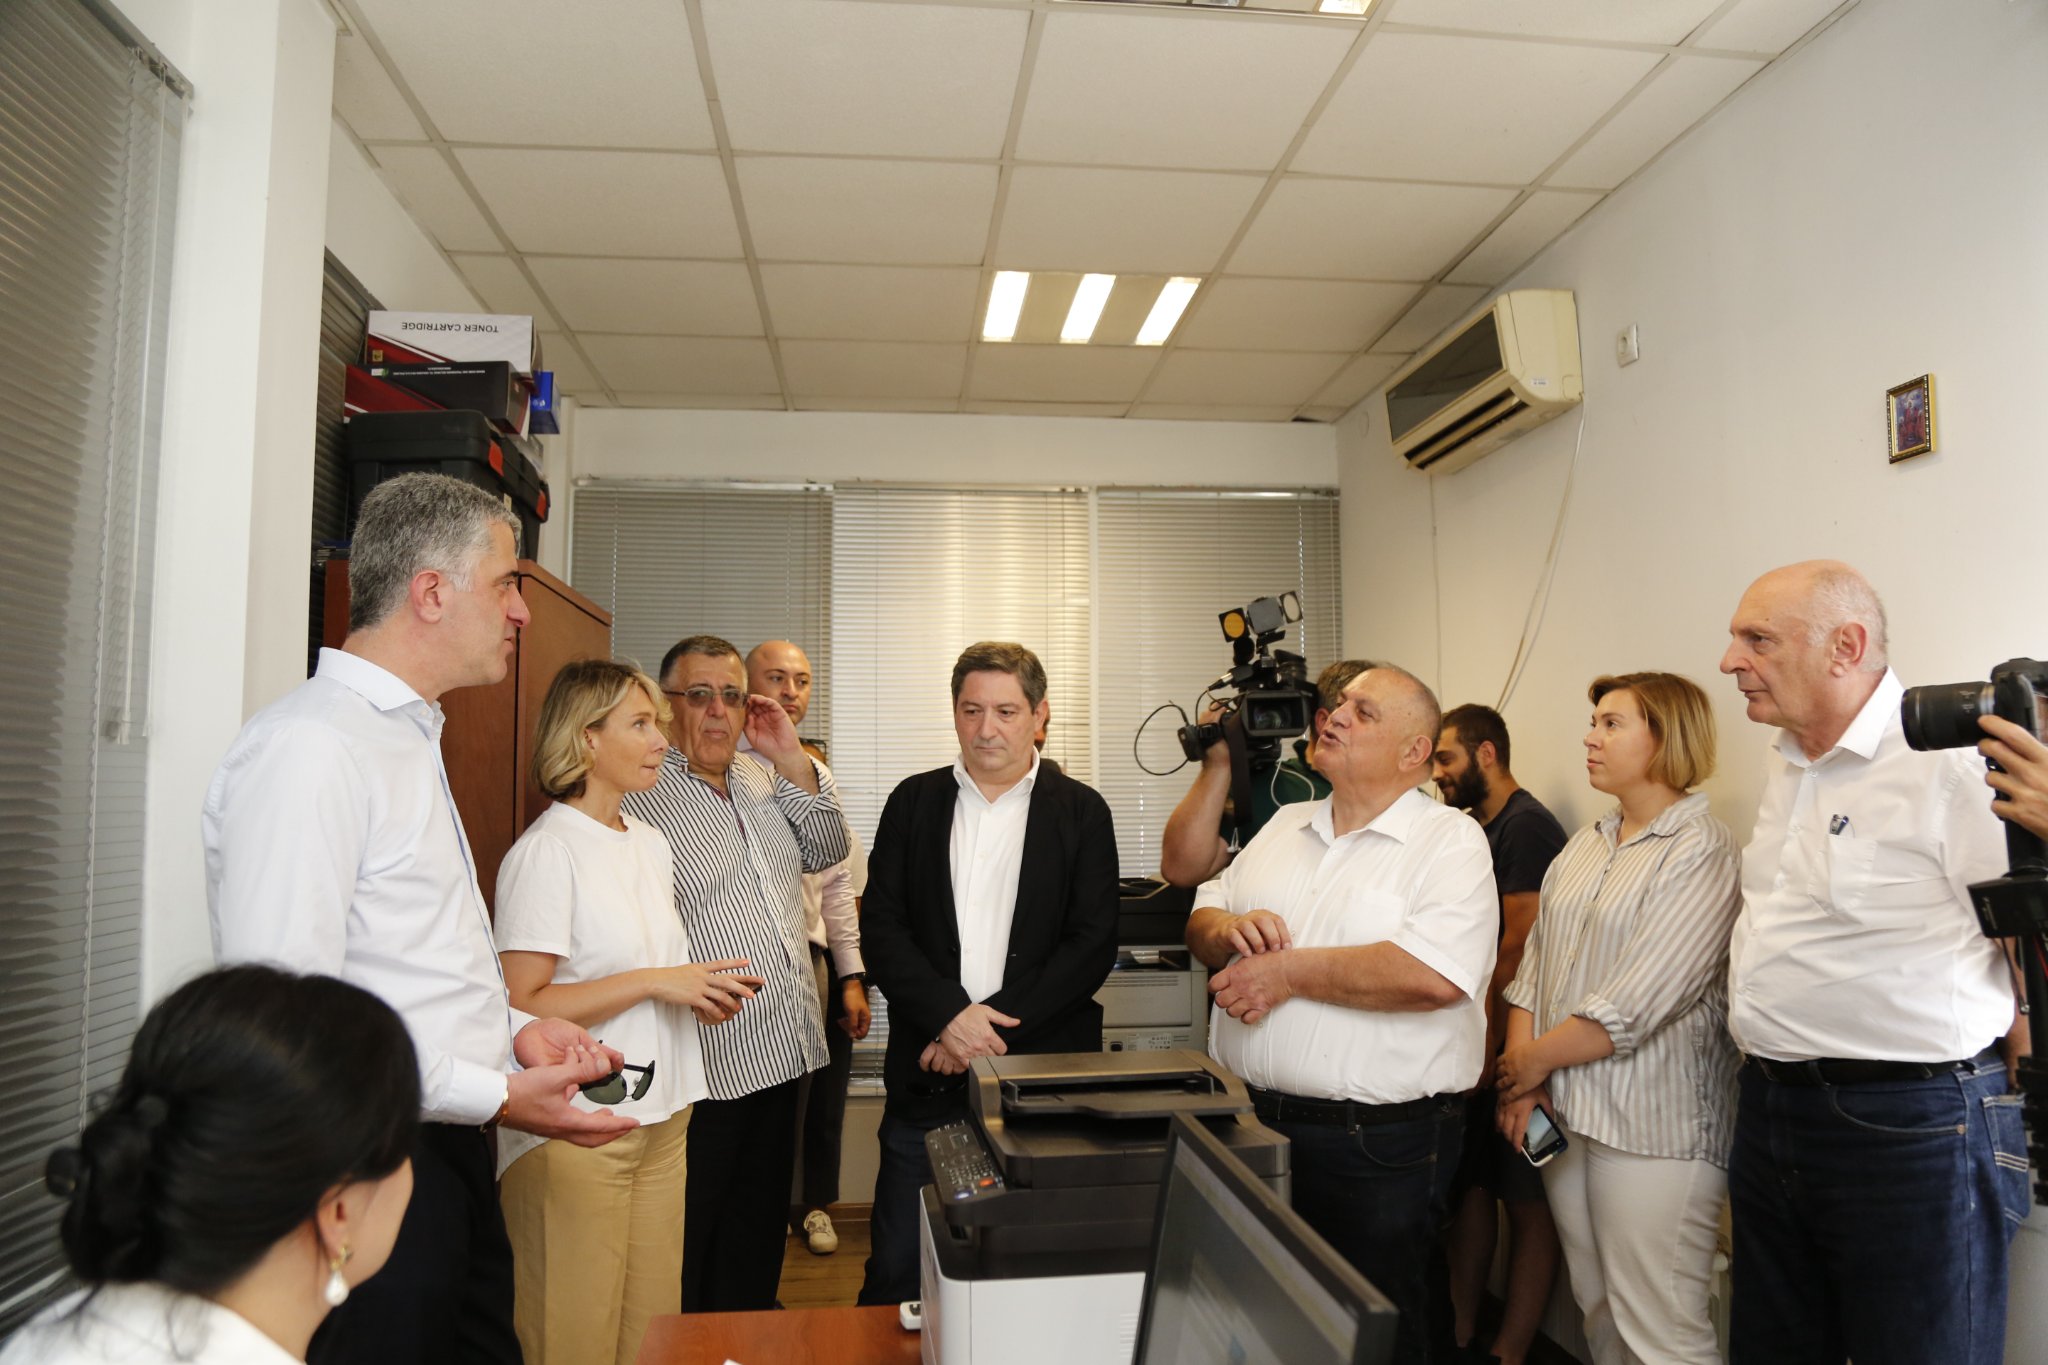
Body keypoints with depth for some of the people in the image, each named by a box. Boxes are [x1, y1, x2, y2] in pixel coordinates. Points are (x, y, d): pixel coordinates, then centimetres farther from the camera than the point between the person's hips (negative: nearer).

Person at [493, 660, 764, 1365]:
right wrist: (654, 982, -19)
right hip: (576, 1133, -7)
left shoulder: (651, 843, 13)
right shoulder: (546, 851, -13)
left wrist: (703, 991, 3)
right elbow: (523, 1006, -19)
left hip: (661, 1118, 8)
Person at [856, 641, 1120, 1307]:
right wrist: (950, 1015, -14)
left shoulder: (1081, 811, 3)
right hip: (925, 1078, 1)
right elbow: (882, 928, 1)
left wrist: (994, 1025, -13)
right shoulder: (913, 802, 7)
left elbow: (1093, 944, -4)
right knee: (897, 1273, 9)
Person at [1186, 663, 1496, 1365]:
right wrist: (1229, 929, -10)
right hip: (1251, 1121, 6)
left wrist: (1287, 972, -19)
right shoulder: (1284, 826, 11)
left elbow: (1434, 974, -25)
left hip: (1380, 1145, -6)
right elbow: (1201, 920, 14)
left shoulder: (1450, 842, -9)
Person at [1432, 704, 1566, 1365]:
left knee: (1526, 1203, 2)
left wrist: (1489, 1052, -16)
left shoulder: (1526, 826, -14)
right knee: (1470, 1188, 15)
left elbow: (1520, 950, -19)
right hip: (1474, 1045, 9)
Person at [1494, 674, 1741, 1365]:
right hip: (1566, 1116, 7)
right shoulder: (1586, 844, 13)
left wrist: (1531, 1061, -9)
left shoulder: (1702, 852, -11)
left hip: (1654, 1128, -7)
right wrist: (1519, 1081, -2)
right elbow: (1535, 961, 9)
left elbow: (1634, 1004, -18)